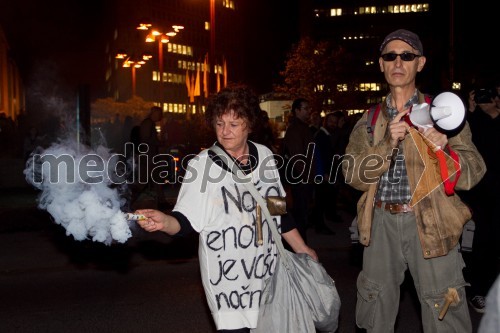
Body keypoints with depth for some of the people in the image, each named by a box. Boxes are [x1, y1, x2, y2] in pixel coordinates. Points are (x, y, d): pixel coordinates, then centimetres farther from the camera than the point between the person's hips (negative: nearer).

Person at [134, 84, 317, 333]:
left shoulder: (264, 156, 2)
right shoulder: (201, 165, -9)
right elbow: (185, 220, -13)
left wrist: (301, 249, 17)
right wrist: (164, 222, -34)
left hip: (266, 271, 4)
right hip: (226, 278, -4)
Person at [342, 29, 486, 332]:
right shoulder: (369, 121, 9)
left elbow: (472, 174, -4)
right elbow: (353, 175, -2)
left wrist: (445, 151, -25)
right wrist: (388, 144, -17)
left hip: (430, 224, -2)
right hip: (382, 224, 3)